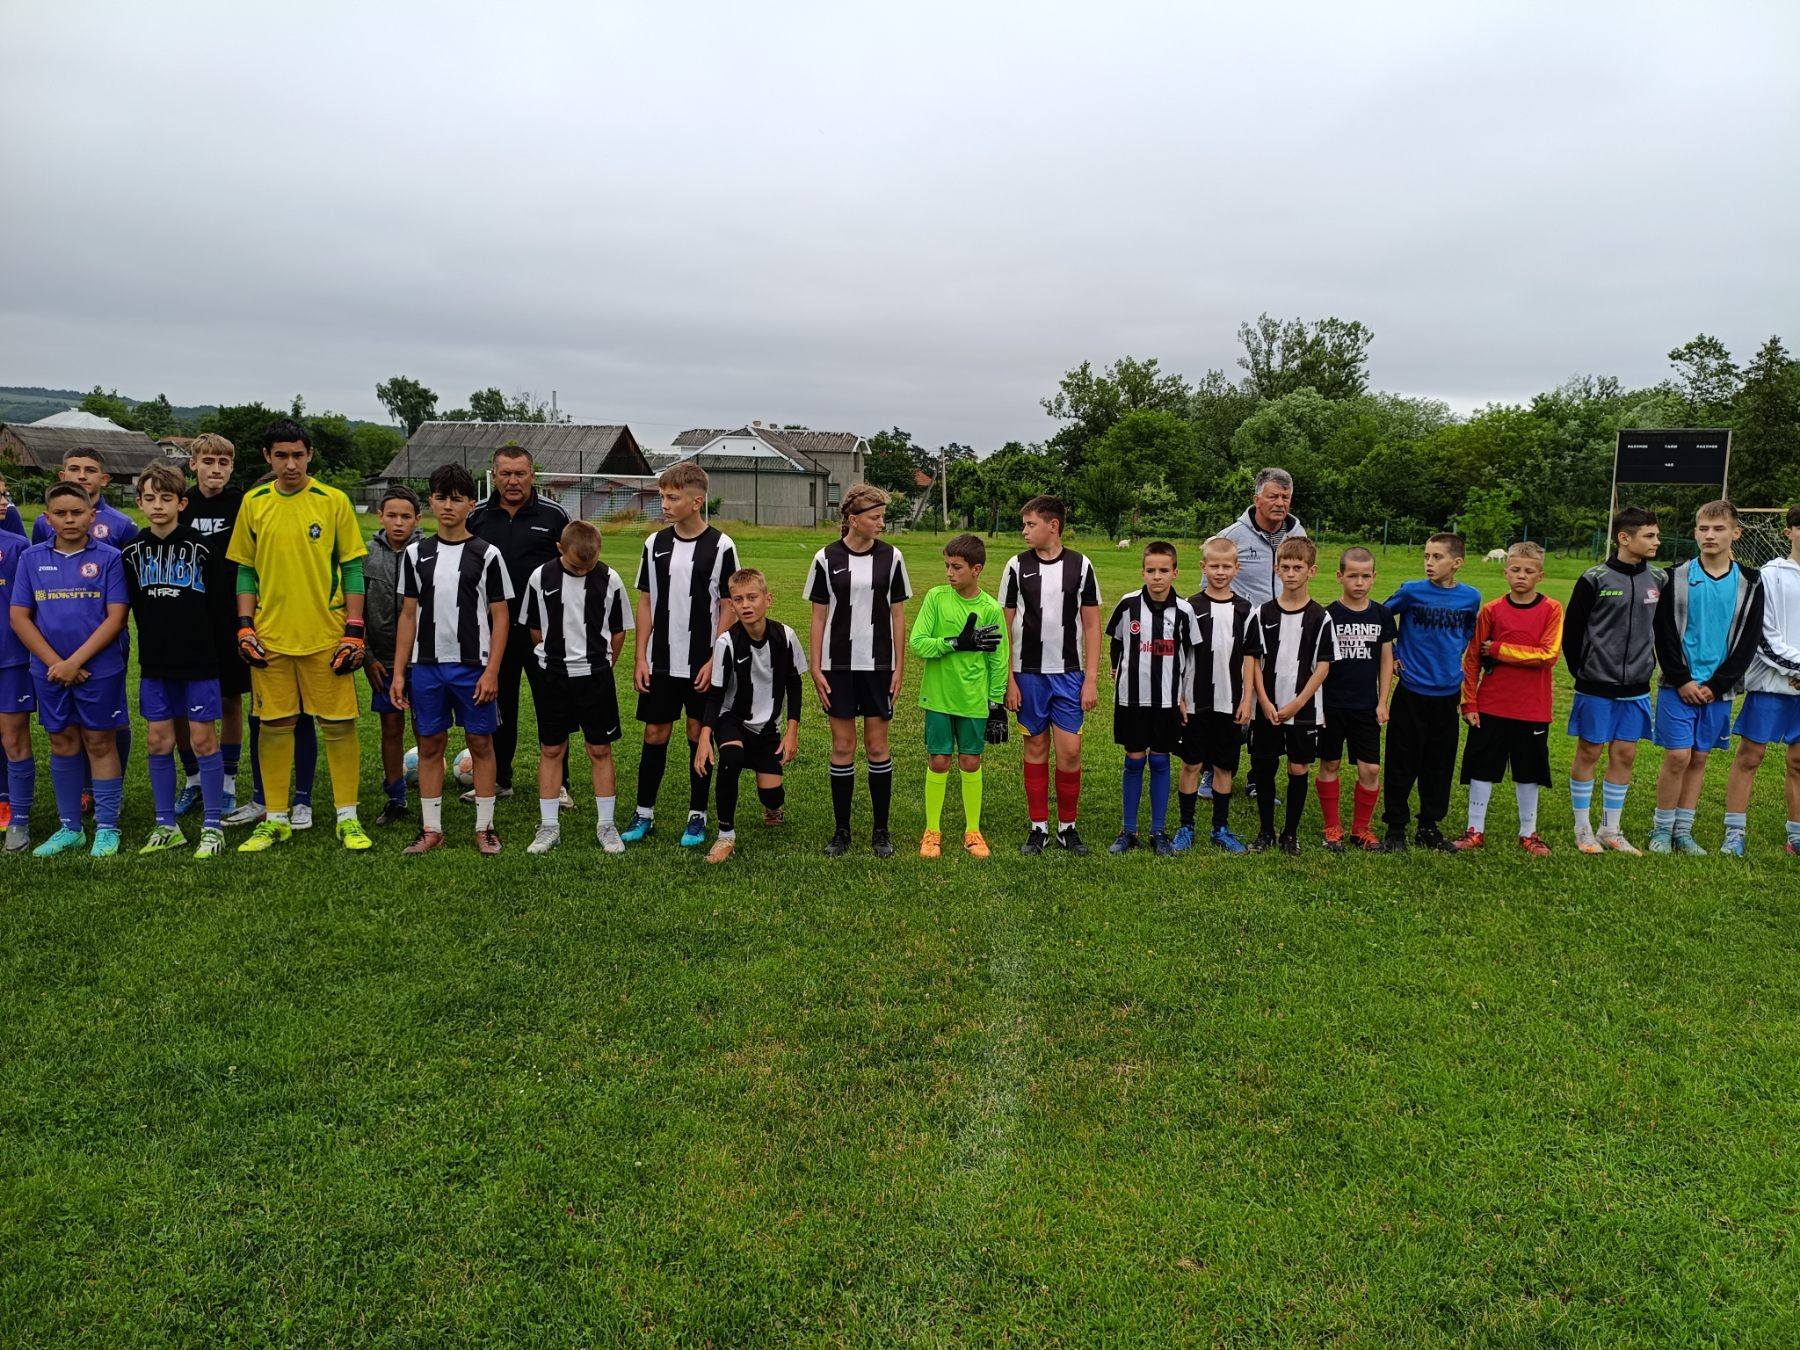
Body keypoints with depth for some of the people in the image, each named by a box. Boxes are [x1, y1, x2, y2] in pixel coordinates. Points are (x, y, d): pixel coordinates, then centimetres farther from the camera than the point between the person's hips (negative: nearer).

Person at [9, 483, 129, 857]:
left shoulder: (109, 558, -4)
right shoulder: (31, 559, 5)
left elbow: (116, 618, -9)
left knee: (100, 743, 4)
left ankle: (107, 828, 12)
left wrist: (74, 662, -14)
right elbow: (19, 617, 2)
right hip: (49, 669, 3)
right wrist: (55, 663, -8)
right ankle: (70, 828, 22)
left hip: (99, 668, -3)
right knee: (62, 744, 11)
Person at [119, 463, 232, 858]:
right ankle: (166, 826, 18)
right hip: (154, 662, 4)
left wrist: (201, 639, 0)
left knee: (203, 739, -1)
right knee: (158, 741, 7)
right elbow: (131, 604, 13)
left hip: (198, 661, -4)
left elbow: (220, 605, -4)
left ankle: (212, 826, 8)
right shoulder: (133, 552, 5)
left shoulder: (199, 548, -7)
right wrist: (155, 637, 9)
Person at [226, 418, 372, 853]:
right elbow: (245, 570, 12)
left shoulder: (333, 501, -1)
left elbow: (352, 568, 0)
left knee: (338, 725, 0)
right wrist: (245, 626, 1)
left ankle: (347, 817, 11)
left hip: (326, 634, -2)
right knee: (274, 726, 7)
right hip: (269, 636, 2)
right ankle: (275, 820, 19)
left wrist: (354, 631, -5)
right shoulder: (253, 503, 7)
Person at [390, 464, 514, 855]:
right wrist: (398, 672, 4)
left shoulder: (486, 554, -2)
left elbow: (501, 617, -3)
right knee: (429, 745, 8)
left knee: (481, 743, 4)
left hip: (473, 666, -3)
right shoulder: (416, 553, 7)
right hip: (426, 665, 3)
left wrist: (491, 672, -10)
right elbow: (408, 615, 9)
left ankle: (484, 828, 14)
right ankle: (431, 829, 18)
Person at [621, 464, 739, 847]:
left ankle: (697, 817, 18)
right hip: (660, 663, 3)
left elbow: (728, 607, -4)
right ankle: (644, 815, 18)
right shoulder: (655, 543, 3)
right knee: (654, 734, 7)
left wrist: (714, 661, -10)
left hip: (702, 665, -3)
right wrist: (640, 658, 1)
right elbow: (645, 603, 7)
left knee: (699, 736, 6)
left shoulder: (721, 547, -6)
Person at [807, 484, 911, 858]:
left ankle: (880, 830, 16)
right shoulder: (827, 558, -2)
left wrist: (899, 668, 0)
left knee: (878, 747, 3)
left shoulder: (890, 557, 0)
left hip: (878, 665, 0)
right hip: (838, 666, 0)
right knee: (842, 746, 4)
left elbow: (897, 615, 4)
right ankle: (841, 830, 15)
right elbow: (819, 617, 2)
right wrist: (816, 668, -2)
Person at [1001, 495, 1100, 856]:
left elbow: (1092, 625, 2)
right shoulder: (1018, 566, 0)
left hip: (1069, 674, 0)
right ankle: (1038, 827, 17)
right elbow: (1005, 626, 2)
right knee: (1036, 747, 7)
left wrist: (1091, 679, -3)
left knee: (1070, 750, -3)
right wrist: (1008, 679, -3)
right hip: (1029, 674, 0)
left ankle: (1067, 827, 14)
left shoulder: (1080, 566, -1)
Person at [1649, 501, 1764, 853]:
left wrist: (1716, 686, -7)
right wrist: (1682, 680, -10)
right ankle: (1662, 830, 7)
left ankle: (1683, 830, 17)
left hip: (1718, 689, 2)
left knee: (1699, 758, 8)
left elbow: (1748, 641, 1)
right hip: (1678, 687, -2)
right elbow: (1664, 634, -3)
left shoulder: (1749, 583, 3)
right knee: (1677, 756, -6)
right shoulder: (1677, 577, -2)